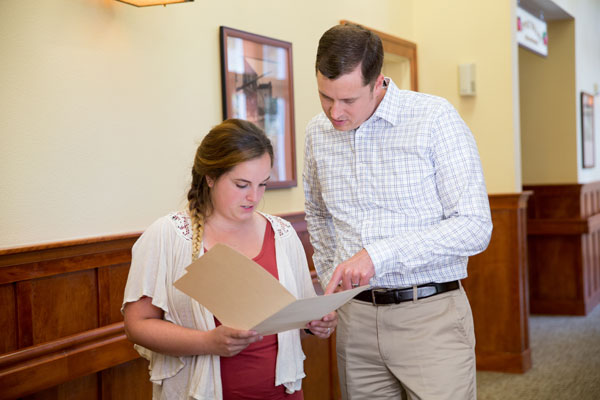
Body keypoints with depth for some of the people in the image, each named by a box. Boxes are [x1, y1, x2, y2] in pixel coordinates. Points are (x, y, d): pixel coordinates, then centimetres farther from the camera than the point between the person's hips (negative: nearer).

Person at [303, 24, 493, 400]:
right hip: (356, 318, 5)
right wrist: (332, 283, 14)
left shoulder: (435, 118, -10)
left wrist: (380, 254, -21)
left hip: (430, 315, -4)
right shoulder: (318, 132, 6)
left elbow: (475, 227, -15)